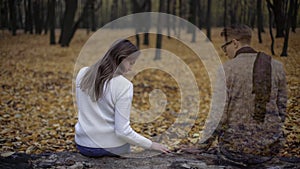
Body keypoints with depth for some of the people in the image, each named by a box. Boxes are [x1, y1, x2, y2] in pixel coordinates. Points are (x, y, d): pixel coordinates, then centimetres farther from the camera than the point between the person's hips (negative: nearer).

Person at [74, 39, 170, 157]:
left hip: (82, 145, 4)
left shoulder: (83, 73, -3)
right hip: (110, 147, -4)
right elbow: (123, 131, -19)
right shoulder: (124, 85, -19)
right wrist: (150, 145, -9)